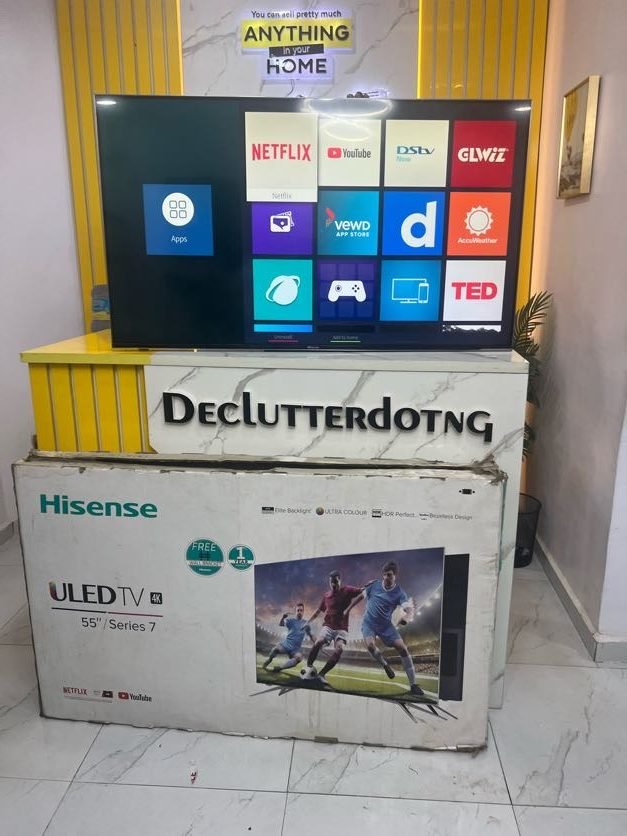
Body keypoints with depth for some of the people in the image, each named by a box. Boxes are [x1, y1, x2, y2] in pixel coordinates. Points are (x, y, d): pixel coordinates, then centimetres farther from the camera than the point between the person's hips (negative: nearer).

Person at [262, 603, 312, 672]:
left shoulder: (306, 623, 10)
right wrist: (283, 618, -37)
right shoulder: (291, 621, 3)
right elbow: (281, 624, -15)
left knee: (299, 657, -33)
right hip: (285, 644, -1)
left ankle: (279, 667, -28)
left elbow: (310, 635, 21)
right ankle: (267, 661, -2)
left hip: (295, 649, 1)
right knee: (276, 649, -33)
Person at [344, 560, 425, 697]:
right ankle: (386, 665, 3)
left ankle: (413, 685, -4)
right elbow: (361, 596, 9)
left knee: (402, 648, -14)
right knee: (370, 645, -28)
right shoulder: (374, 585, -7)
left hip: (386, 625, 0)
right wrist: (348, 609, 13)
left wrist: (406, 616, -52)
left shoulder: (399, 593, -13)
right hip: (369, 623, 0)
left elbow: (408, 608, -29)